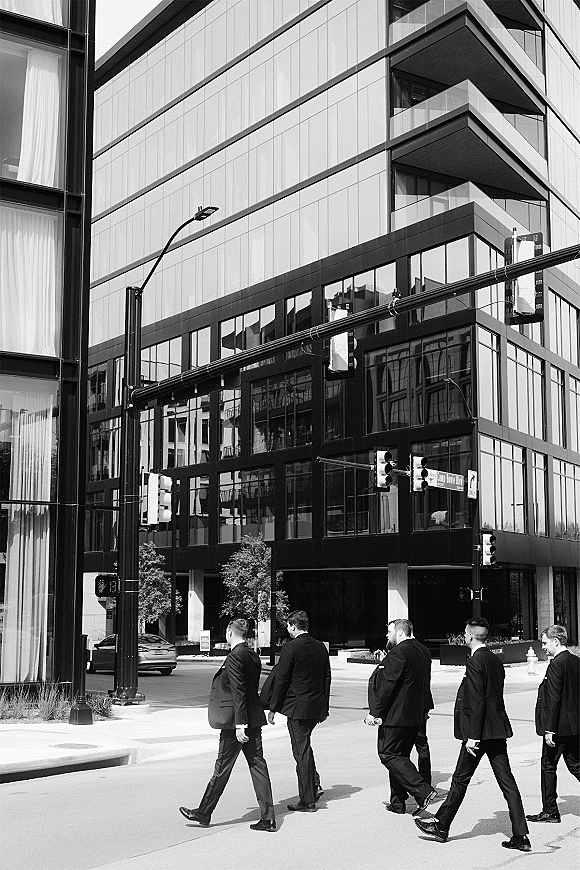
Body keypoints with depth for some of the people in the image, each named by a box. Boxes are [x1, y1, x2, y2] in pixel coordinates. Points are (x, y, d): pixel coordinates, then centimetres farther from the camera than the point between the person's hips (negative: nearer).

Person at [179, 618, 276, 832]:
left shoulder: (234, 657, -15)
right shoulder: (253, 656, 10)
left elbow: (238, 692, -19)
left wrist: (239, 724, -19)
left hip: (235, 721, -8)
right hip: (254, 720, 8)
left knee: (222, 768, 3)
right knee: (257, 766, 7)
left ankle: (204, 813, 16)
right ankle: (267, 818, 7)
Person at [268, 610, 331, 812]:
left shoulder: (290, 648, -13)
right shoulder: (321, 647, 7)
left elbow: (281, 680, -11)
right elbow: (327, 678, 12)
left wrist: (273, 708, -4)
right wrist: (325, 707, 20)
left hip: (298, 707, -7)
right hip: (317, 707, 7)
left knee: (302, 751, 0)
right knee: (304, 746, 25)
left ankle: (308, 801, 5)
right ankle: (314, 785, 19)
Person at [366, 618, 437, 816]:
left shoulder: (398, 653, -16)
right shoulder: (422, 652, 13)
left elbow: (386, 686, -19)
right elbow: (424, 686, 18)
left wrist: (375, 712, -14)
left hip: (396, 716, -9)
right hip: (415, 716, 9)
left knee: (389, 755, -3)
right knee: (399, 756, 15)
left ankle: (423, 791, -12)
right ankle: (398, 801, 18)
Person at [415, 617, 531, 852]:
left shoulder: (475, 662, -15)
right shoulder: (496, 661, 11)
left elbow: (477, 702, -20)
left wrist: (472, 736, -18)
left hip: (480, 732, -8)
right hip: (498, 730, 8)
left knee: (460, 780, 6)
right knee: (507, 783, 6)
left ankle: (441, 826, 19)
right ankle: (520, 836, 5)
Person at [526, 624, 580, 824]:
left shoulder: (556, 664, -17)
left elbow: (554, 699, -20)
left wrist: (549, 730, -18)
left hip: (559, 727, -8)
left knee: (548, 766, 5)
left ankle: (550, 812, 13)